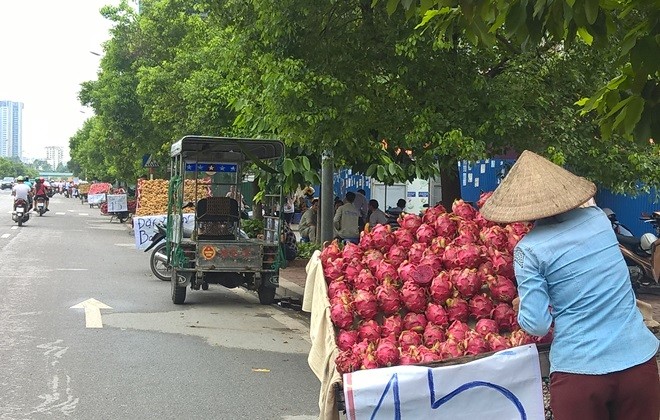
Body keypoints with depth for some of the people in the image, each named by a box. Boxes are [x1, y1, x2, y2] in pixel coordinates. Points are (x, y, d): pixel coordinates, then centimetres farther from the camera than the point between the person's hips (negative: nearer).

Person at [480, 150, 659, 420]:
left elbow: (537, 325, -10)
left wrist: (521, 307, 10)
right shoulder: (598, 218, 4)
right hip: (638, 360, 4)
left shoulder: (529, 250, -10)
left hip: (579, 370, -4)